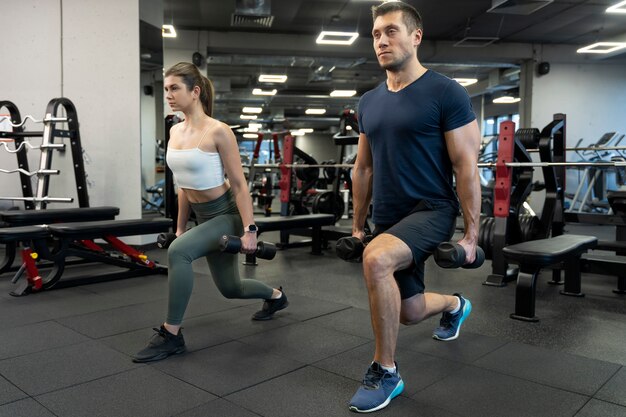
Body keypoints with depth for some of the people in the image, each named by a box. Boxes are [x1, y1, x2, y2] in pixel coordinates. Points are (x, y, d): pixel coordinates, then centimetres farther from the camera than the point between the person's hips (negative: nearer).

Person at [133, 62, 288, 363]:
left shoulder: (218, 131, -17)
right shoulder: (175, 132, 4)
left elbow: (239, 183, -17)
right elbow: (183, 184, 12)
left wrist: (249, 230, -21)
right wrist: (180, 227, 14)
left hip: (227, 214, -8)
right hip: (203, 216, 8)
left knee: (178, 251, -31)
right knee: (230, 289, 19)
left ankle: (171, 336, -14)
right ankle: (276, 296, 51)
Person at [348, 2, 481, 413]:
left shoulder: (446, 93, -11)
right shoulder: (369, 102, 8)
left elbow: (467, 167, -11)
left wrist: (471, 233, -12)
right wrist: (357, 224, 15)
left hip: (431, 210, -7)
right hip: (388, 218, 7)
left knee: (376, 260, -35)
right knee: (409, 311, 15)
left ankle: (385, 372, -13)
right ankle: (456, 305, 53)